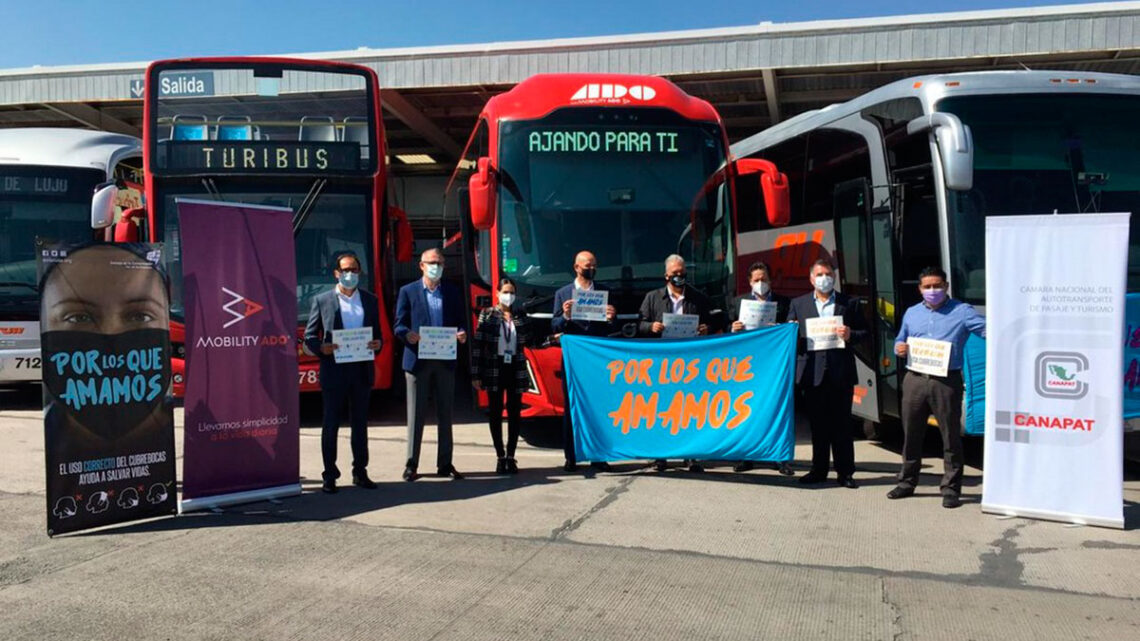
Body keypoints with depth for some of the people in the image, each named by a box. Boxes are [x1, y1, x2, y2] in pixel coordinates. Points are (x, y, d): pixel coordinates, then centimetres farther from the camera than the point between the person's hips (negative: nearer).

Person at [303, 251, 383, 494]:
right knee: (330, 425, 2)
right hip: (334, 371, -3)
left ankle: (360, 473, 19)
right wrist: (322, 348, -18)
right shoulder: (322, 300, 2)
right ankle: (330, 476, 10)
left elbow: (377, 332, 14)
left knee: (360, 424, 10)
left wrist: (377, 344, -8)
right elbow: (309, 337, 2)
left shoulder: (370, 300, 12)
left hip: (362, 370, 3)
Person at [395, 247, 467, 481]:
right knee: (416, 413, 2)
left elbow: (460, 321, 10)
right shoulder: (408, 291, 4)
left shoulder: (453, 292, 11)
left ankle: (445, 464, 16)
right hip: (417, 359, -2)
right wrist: (408, 335, -21)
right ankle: (411, 464, 10)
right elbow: (399, 325, 0)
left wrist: (461, 333, -12)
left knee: (445, 413, 8)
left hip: (445, 359, 3)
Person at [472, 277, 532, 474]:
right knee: (496, 413, 3)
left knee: (514, 413, 4)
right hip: (494, 369, -2)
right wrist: (476, 374, -7)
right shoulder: (487, 315, 0)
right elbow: (477, 345, -3)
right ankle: (501, 457, 12)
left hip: (515, 369, 3)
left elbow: (529, 341, 7)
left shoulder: (520, 316, 9)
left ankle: (511, 457, 14)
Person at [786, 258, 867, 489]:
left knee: (841, 424, 3)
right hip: (813, 372, 1)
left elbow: (864, 332, 9)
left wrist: (850, 335, -11)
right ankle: (819, 470, 16)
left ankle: (845, 472, 11)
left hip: (841, 372, -1)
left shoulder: (849, 303, 9)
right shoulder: (798, 304, 12)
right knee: (817, 424, 7)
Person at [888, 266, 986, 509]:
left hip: (946, 382, -4)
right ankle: (907, 482, 25)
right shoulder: (911, 313, 16)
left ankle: (951, 489, 9)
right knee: (911, 434, 12)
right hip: (915, 380, 4)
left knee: (951, 437, 0)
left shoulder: (962, 311, 1)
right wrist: (899, 348, 2)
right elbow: (900, 340, 24)